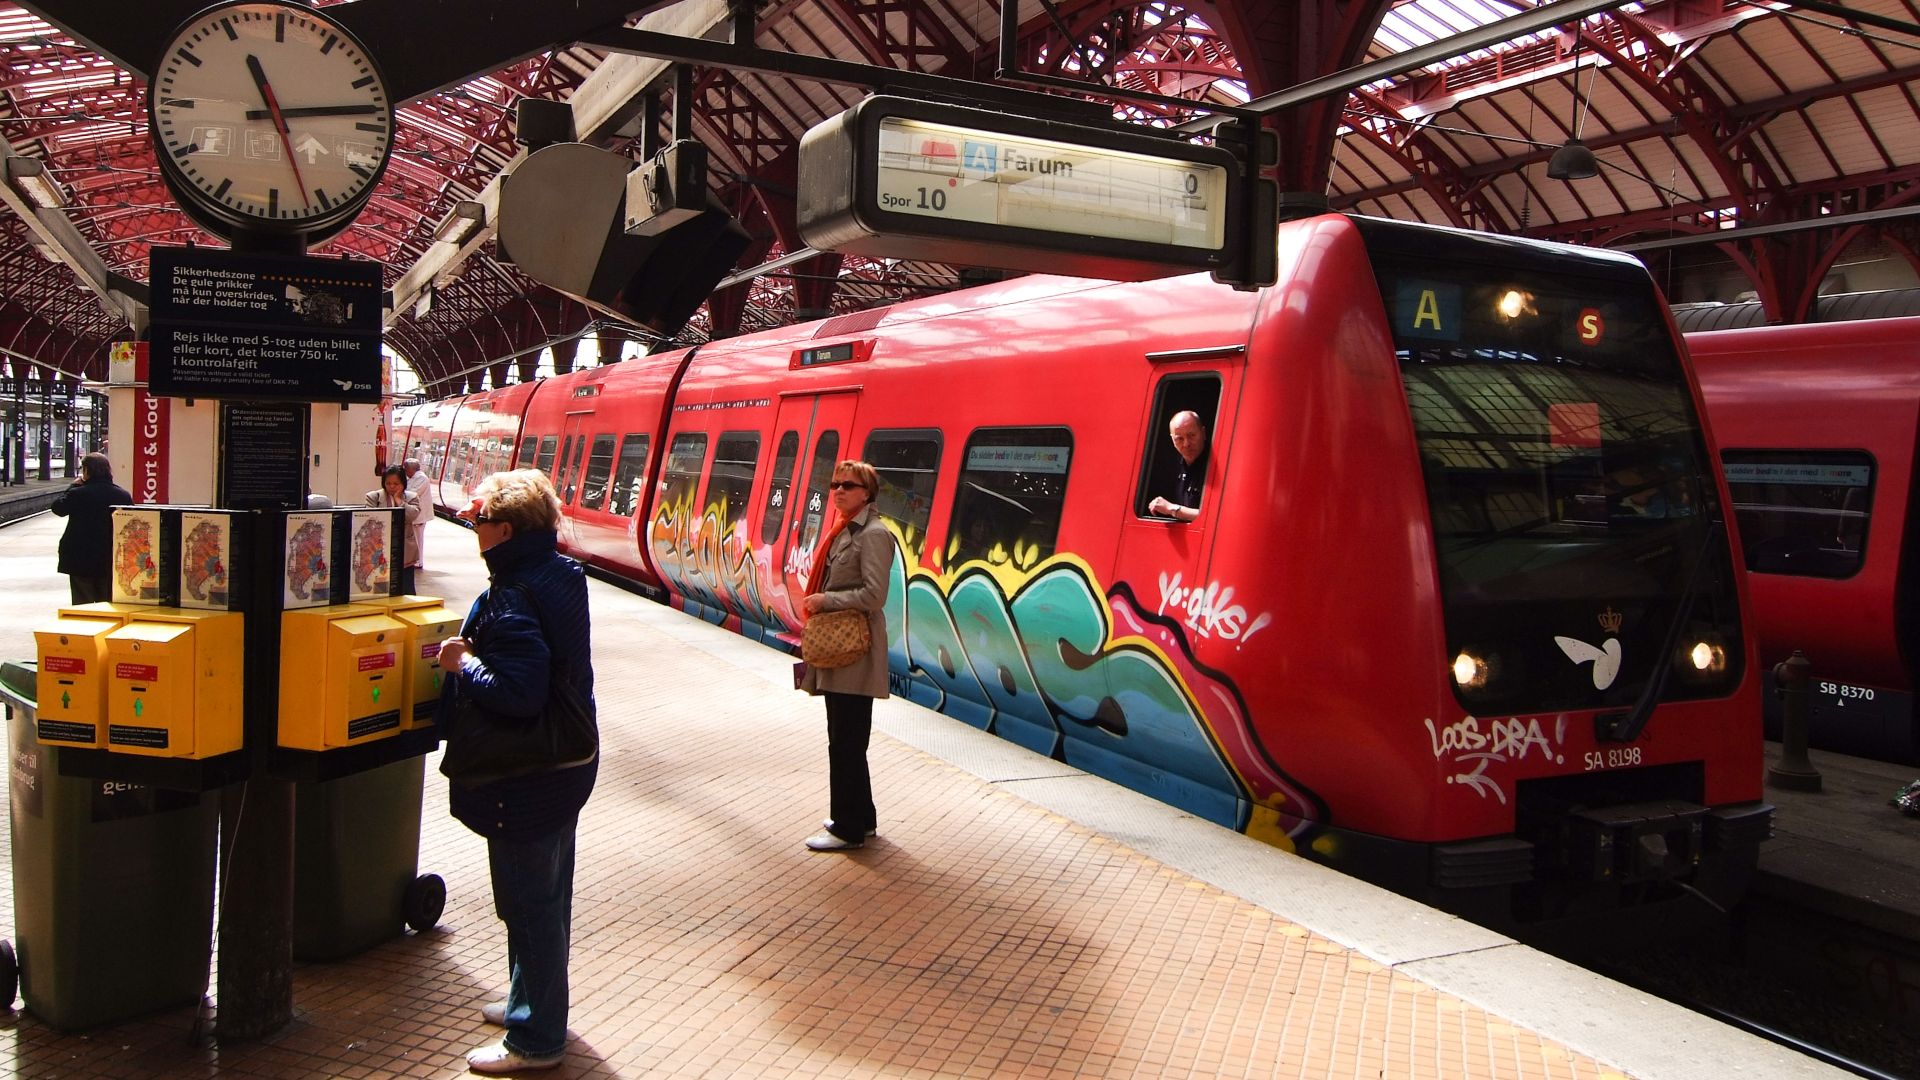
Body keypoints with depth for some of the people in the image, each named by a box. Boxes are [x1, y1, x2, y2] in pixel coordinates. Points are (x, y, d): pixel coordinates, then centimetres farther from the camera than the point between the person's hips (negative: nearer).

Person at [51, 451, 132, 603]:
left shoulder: (78, 493, -14)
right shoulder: (124, 495, -2)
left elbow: (58, 508, 1)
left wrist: (73, 486, 6)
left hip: (81, 560, -3)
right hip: (111, 562, 3)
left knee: (82, 604, 5)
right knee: (107, 604, 11)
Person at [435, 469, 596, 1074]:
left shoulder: (513, 598, -24)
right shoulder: (561, 575, 6)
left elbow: (519, 692, -31)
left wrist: (462, 664, -16)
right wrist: (473, 655, 7)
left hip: (525, 783, -10)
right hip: (563, 767, 10)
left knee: (528, 904, 3)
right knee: (546, 896, 22)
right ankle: (531, 1002, 40)